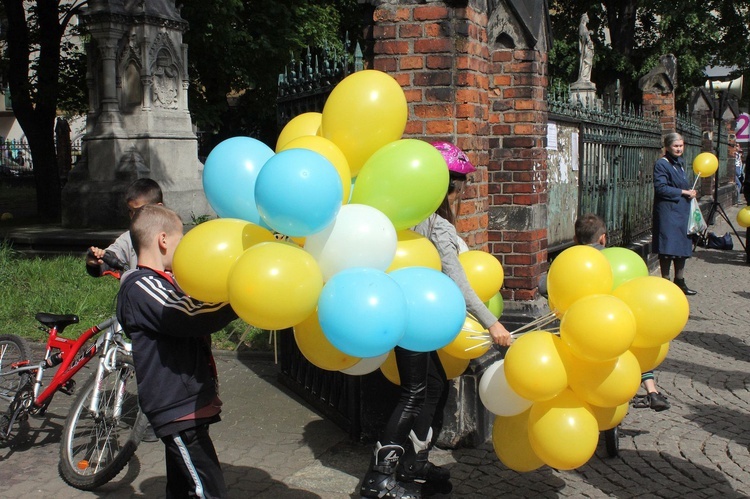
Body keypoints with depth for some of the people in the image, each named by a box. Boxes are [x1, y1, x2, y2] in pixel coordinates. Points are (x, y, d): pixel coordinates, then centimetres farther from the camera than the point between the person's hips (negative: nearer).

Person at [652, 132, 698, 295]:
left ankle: (680, 282, 21)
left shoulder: (680, 162, 14)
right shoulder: (661, 164, -11)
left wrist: (689, 192, 4)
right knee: (668, 249, -6)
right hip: (668, 211, -8)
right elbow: (661, 188, -19)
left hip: (682, 210, 8)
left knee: (682, 247, 11)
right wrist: (683, 192, -16)